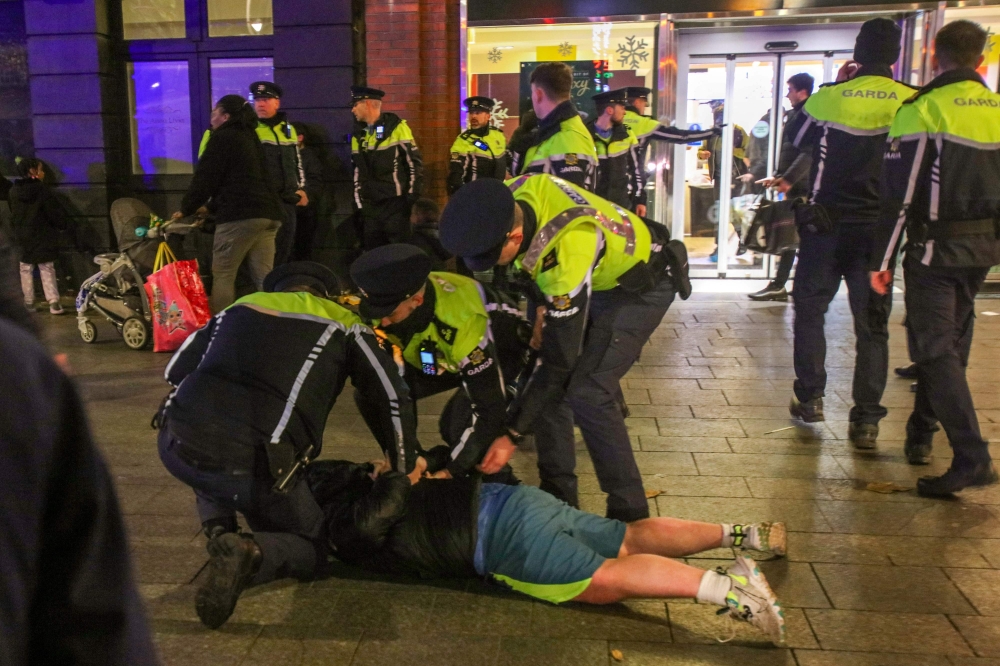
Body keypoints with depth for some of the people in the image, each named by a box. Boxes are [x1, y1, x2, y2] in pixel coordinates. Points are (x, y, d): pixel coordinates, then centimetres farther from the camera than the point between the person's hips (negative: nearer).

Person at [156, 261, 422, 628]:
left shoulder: (241, 306, 23)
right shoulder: (344, 325, 13)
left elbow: (176, 369, 27)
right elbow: (391, 399, 8)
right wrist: (405, 469, 22)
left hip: (176, 445, 5)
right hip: (250, 467, -4)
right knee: (311, 550, 20)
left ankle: (218, 532, 15)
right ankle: (250, 552, -11)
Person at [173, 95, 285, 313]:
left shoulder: (223, 137, 2)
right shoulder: (251, 137, 26)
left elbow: (205, 177, -1)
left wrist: (186, 209, 11)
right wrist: (211, 207, 33)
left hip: (240, 214, -8)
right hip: (269, 212, 8)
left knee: (222, 275, -1)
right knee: (264, 277, 6)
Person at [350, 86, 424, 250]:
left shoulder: (397, 128, -6)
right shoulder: (358, 135, 13)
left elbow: (415, 164, -7)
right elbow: (358, 172, 17)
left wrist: (413, 198, -10)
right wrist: (359, 203, 11)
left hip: (396, 205, -6)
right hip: (370, 207, 6)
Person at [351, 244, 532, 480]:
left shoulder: (463, 323, -42)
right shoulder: (391, 303, -24)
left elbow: (489, 410, -36)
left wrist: (450, 472, -29)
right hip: (446, 358, 6)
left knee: (458, 427, -31)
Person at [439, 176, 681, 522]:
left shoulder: (567, 259, -41)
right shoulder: (509, 200, -22)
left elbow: (560, 361, -32)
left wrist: (512, 435, -25)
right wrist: (541, 306, 3)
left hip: (639, 286, -8)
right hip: (594, 279, 8)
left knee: (586, 393, -19)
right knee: (539, 376, 0)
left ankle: (630, 513, -4)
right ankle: (558, 496, 12)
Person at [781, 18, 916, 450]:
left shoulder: (829, 98, -7)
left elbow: (794, 138, 12)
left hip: (826, 224, -1)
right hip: (880, 228, 1)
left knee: (810, 309, 16)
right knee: (873, 324, 6)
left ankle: (810, 399, 18)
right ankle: (866, 420, 5)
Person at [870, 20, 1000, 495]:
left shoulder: (922, 109, -11)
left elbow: (900, 194, -15)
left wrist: (882, 260, -10)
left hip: (936, 247, -6)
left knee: (935, 348, -4)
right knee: (952, 342, 18)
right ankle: (921, 433, 32)